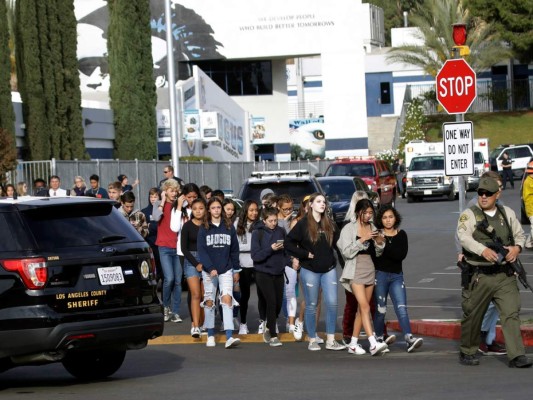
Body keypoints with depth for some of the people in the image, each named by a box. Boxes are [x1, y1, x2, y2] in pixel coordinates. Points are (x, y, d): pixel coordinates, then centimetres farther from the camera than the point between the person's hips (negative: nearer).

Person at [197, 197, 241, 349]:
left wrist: (236, 270, 9)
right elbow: (201, 250, -7)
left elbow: (234, 250, 10)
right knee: (209, 301, 4)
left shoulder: (229, 228, 6)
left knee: (227, 298, -14)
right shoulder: (203, 229, 1)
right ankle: (210, 335, 17)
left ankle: (229, 337, -22)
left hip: (226, 269, 0)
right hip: (209, 271, 0)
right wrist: (211, 268, -18)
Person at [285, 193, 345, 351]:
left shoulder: (330, 224, 8)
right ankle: (312, 340, 12)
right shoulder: (303, 224, -5)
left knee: (332, 303, -4)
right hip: (310, 270, -3)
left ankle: (331, 340, 1)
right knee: (311, 305, 3)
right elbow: (288, 243, -7)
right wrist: (305, 254, -10)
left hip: (329, 269, 3)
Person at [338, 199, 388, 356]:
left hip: (370, 270, 6)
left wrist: (380, 243, -4)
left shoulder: (372, 228, 11)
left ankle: (353, 344, 14)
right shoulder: (349, 228, -5)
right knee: (365, 306, -16)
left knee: (361, 308, 7)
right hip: (355, 270, -6)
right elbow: (347, 252, -12)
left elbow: (378, 253, 16)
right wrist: (362, 240, -19)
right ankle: (373, 343, -25)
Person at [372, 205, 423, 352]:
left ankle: (409, 338, -20)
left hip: (396, 275, 2)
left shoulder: (401, 235, 8)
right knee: (380, 309, 1)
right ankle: (379, 339, 13)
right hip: (380, 274, -2)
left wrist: (384, 246, -14)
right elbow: (374, 255, -9)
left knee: (401, 308, -9)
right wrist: (392, 253, -10)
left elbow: (402, 254, -8)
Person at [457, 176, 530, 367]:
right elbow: (464, 236, -17)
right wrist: (483, 250, -33)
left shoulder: (508, 213, 14)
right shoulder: (469, 215, -1)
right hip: (479, 276, -3)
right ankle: (467, 352, 24)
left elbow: (520, 234, 21)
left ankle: (516, 356, -10)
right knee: (472, 316, 7)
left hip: (505, 275, 3)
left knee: (511, 313, -8)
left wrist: (517, 247, -3)